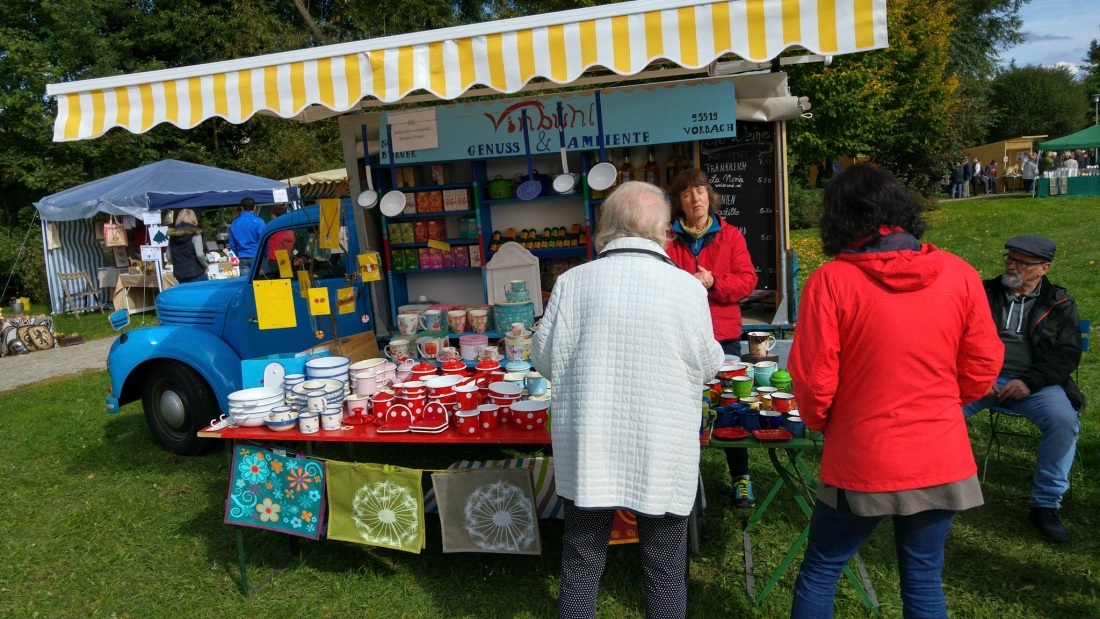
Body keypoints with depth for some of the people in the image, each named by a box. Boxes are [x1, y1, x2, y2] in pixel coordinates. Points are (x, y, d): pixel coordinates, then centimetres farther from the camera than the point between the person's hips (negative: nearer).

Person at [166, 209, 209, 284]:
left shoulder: (172, 235, 9)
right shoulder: (195, 233, -6)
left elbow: (169, 257, 10)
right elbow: (200, 254, -14)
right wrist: (205, 266, 2)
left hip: (180, 276, 5)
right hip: (197, 275, -5)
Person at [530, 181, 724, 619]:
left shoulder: (573, 282, -8)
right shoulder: (686, 287, -10)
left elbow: (545, 359, -1)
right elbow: (707, 365, 0)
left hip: (589, 451, 1)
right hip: (661, 454, -1)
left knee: (581, 566, 17)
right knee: (666, 571, 16)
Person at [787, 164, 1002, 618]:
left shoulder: (831, 280, -15)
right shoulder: (959, 275, -4)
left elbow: (813, 378, -13)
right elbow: (983, 367, 3)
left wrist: (820, 422, 7)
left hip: (860, 462, -3)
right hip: (941, 461, 3)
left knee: (819, 572, 15)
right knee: (924, 581, 18)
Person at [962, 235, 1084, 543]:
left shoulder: (1060, 304, 11)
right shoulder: (984, 293, 12)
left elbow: (1068, 354, 3)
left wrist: (1030, 381, -13)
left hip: (1034, 383, 0)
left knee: (1064, 420, -30)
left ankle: (1046, 505, -11)